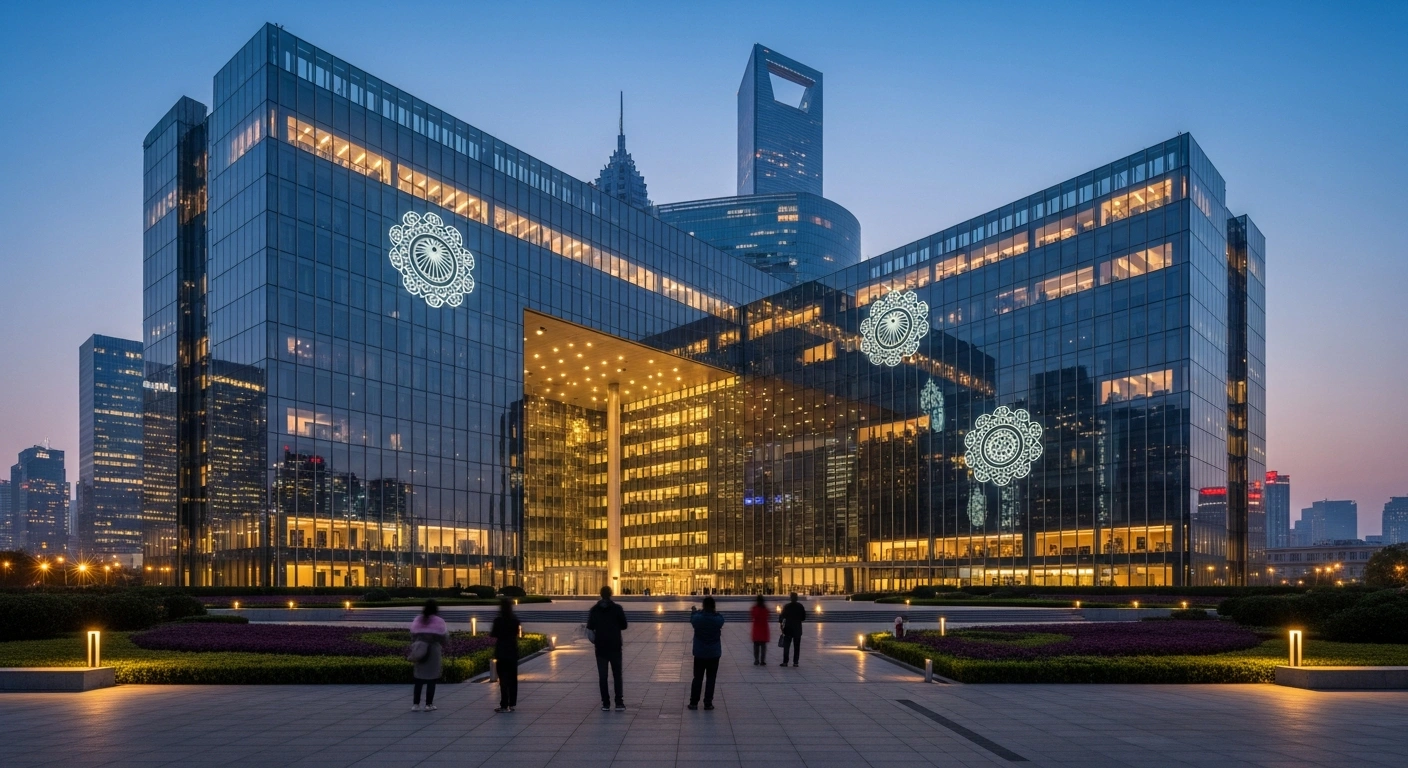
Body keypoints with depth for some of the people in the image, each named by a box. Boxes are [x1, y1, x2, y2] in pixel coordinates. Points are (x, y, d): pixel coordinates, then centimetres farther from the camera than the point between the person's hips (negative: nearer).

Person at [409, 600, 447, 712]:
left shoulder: (417, 620, 6)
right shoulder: (438, 621, -5)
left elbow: (413, 635, 8)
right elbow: (444, 637, -4)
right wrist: (448, 633, 17)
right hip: (433, 651, -4)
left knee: (419, 679, 9)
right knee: (431, 678, 3)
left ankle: (415, 704, 6)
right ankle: (429, 704, 3)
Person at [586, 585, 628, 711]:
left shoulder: (594, 610, -1)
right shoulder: (617, 608, -6)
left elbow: (589, 630, -4)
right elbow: (624, 625, -1)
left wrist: (595, 641, 11)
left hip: (601, 647, 1)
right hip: (615, 647, -1)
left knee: (602, 676, 8)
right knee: (617, 675, 7)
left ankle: (605, 703, 7)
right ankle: (619, 703, 1)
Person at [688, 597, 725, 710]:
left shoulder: (697, 618, -12)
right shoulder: (718, 619, -13)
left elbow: (692, 619, 12)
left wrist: (694, 612, 33)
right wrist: (714, 612, 29)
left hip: (700, 653, 0)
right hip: (714, 654, 0)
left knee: (697, 678, 9)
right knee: (711, 679, 6)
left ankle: (693, 703, 11)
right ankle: (708, 703, 6)